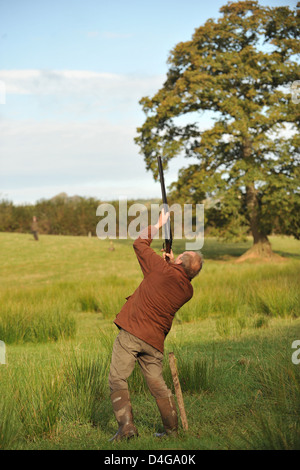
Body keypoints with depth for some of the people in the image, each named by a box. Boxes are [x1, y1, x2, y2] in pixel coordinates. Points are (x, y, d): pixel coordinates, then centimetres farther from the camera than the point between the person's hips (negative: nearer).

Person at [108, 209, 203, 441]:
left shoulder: (162, 270, -7)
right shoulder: (187, 290, 6)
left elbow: (140, 243, 8)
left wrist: (159, 224, 19)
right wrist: (171, 262, 26)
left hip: (131, 332, -5)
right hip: (155, 341, 5)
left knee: (117, 379, -2)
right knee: (157, 384, 17)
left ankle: (126, 425, -12)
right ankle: (172, 428, 19)